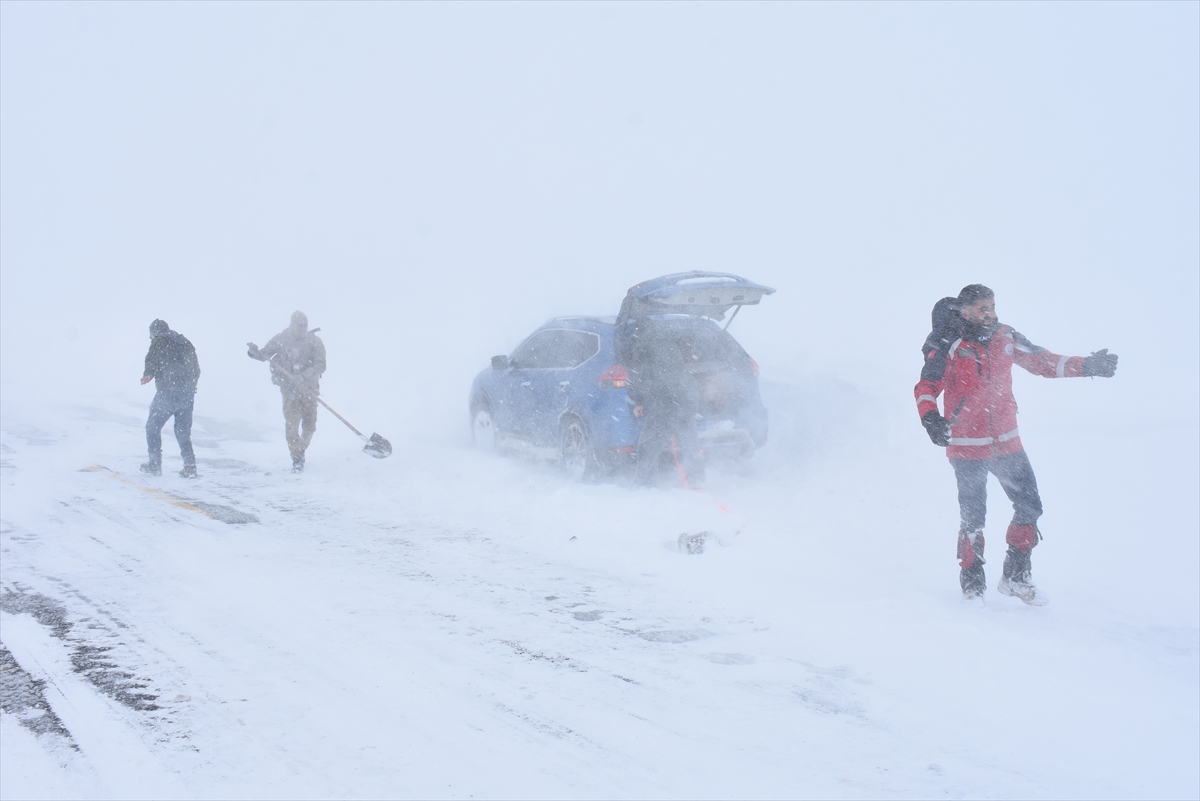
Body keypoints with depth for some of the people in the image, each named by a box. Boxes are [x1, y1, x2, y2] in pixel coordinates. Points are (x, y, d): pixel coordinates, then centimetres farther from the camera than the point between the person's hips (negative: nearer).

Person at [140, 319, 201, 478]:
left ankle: (155, 464, 6)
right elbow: (196, 369, 17)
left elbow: (152, 362, -12)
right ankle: (189, 466, 3)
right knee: (183, 431, 13)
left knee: (153, 426, 9)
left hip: (167, 393, -6)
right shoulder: (186, 343, 18)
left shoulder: (159, 342, 0)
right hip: (188, 395, 6)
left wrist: (147, 375, 5)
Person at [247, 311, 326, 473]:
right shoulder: (281, 339, -4)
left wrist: (303, 376, -27)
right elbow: (265, 354, 3)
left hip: (309, 388, 1)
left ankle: (301, 450, 32)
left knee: (309, 425, 8)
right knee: (291, 423, -12)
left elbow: (320, 365, -13)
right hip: (289, 388, -1)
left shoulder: (314, 341, -5)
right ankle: (297, 460, -8)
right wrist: (254, 352, -20)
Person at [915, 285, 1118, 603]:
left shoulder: (1005, 338, 3)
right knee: (973, 518, 1)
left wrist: (1087, 366, 4)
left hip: (1007, 442, 5)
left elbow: (1044, 362, 12)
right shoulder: (949, 347, -10)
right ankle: (972, 582, 19)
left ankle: (1016, 576, 19)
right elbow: (926, 386, -12)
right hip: (966, 446, -5)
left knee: (1030, 507, 4)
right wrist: (930, 417, -31)